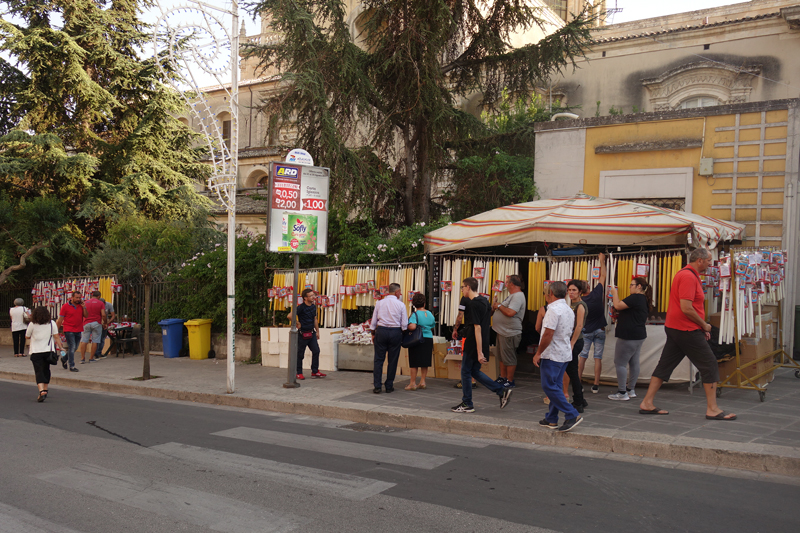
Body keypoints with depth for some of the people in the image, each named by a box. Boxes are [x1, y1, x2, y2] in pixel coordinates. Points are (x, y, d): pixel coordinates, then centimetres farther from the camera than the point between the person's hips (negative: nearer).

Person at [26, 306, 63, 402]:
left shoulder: (32, 324, -6)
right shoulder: (52, 323, 0)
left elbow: (27, 336, 5)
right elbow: (56, 336, -3)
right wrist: (60, 348, 0)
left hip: (36, 352, -3)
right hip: (49, 350, 3)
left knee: (39, 372, -5)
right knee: (46, 370, 19)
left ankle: (42, 391, -23)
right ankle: (45, 390, 29)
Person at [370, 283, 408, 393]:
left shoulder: (379, 303, 4)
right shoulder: (401, 305, -2)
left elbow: (374, 321, 7)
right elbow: (404, 324, -2)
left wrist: (373, 334, 17)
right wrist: (403, 334, 14)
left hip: (381, 331, 1)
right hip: (395, 332, -1)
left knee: (378, 359, 4)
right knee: (393, 360, 8)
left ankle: (377, 386, 1)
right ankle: (389, 386, 13)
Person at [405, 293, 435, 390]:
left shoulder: (415, 314, -13)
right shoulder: (430, 314, 5)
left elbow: (412, 326, -27)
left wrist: (406, 327, -8)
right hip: (429, 339, 5)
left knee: (414, 363, 2)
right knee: (424, 362, 13)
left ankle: (413, 383, 5)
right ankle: (422, 382, 17)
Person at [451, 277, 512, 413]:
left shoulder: (472, 304, -18)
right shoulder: (484, 301, 11)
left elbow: (477, 327, -23)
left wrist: (479, 352, -24)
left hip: (472, 345, -9)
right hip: (483, 343, 9)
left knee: (466, 372, 4)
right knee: (475, 371, 17)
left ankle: (467, 404, 13)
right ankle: (502, 391, 12)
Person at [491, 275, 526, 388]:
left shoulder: (518, 296, -17)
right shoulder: (512, 296, 18)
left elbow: (510, 312, -29)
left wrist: (499, 306, -14)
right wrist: (495, 307, 8)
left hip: (510, 333, -11)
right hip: (502, 332, 11)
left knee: (509, 359, -2)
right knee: (502, 357, 17)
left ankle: (510, 381, 6)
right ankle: (502, 378, 27)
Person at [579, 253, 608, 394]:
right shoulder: (597, 293, -10)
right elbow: (603, 276, 2)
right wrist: (602, 261, 12)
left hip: (586, 331, 0)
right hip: (599, 330, 0)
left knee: (582, 356, 7)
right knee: (598, 357, 2)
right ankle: (595, 385, 1)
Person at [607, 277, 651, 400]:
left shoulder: (635, 298, -18)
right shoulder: (644, 300, 15)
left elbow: (618, 306, -20)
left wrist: (615, 293, -5)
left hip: (629, 337, -11)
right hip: (639, 335, 11)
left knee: (620, 363, -5)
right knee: (634, 363, 13)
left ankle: (622, 393, -4)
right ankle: (631, 390, 20)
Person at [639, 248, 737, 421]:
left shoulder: (686, 274, 17)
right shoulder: (688, 277, -17)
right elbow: (686, 308, -24)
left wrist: (701, 326, 15)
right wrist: (704, 325, -11)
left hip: (674, 328, 10)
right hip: (687, 330, -10)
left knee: (665, 365, 9)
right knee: (709, 365, -1)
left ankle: (647, 403, 11)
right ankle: (712, 409, 4)